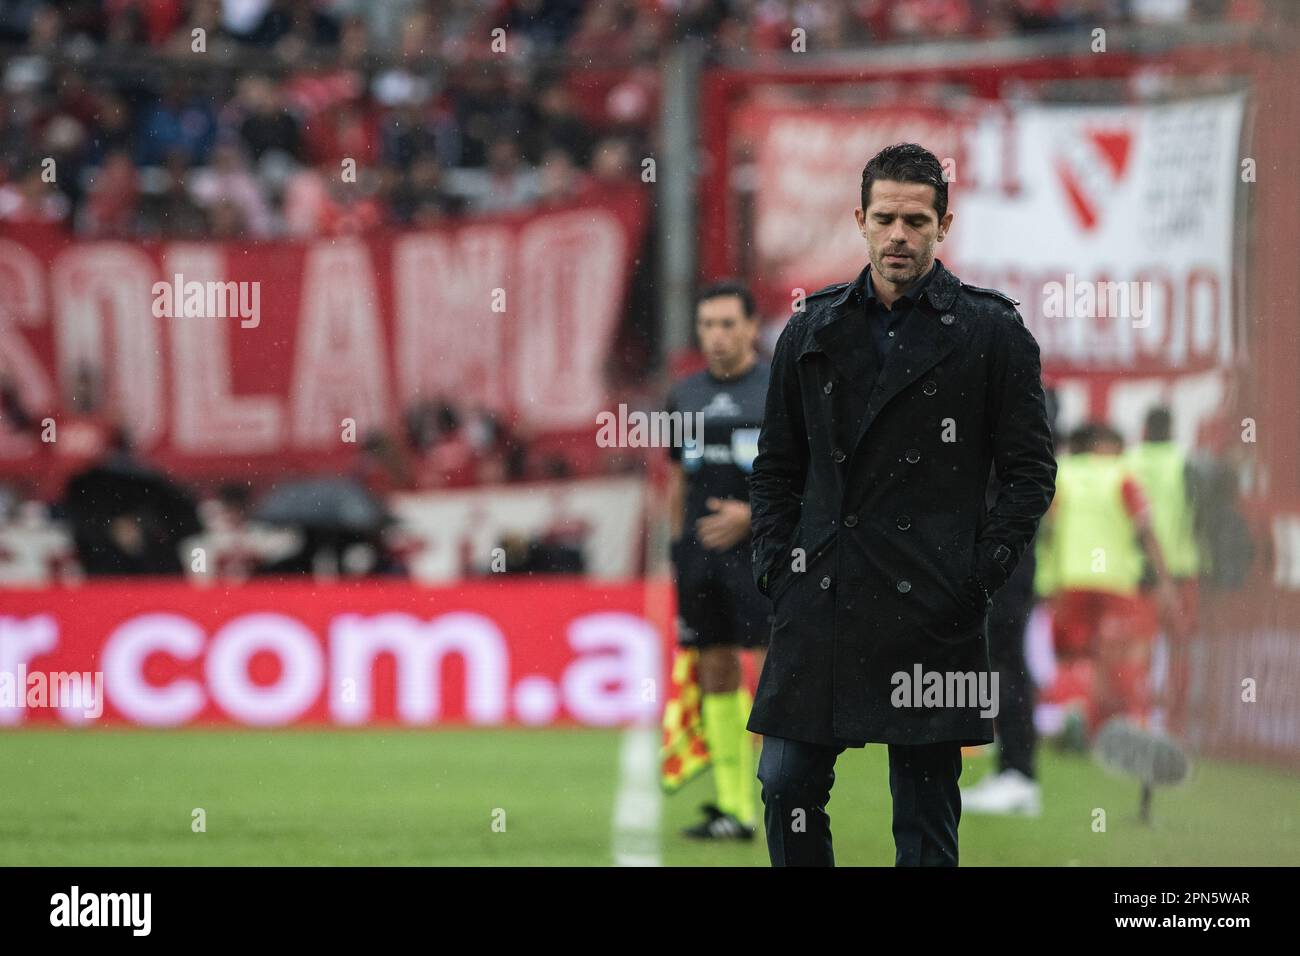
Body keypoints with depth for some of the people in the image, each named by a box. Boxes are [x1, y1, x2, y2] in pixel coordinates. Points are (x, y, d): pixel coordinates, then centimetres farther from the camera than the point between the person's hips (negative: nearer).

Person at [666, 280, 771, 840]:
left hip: (759, 553, -5)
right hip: (700, 554, 5)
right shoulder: (684, 397, 14)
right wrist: (679, 551, 16)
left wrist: (753, 515, -15)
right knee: (716, 673, 5)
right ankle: (733, 808, 9)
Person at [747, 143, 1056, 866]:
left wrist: (980, 577, -7)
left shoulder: (993, 332, 2)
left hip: (931, 611, -3)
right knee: (788, 785, 1)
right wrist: (777, 567, 5)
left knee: (926, 813, 1)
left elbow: (1031, 473, 2)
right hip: (820, 602, 3)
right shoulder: (815, 330, 12)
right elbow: (777, 466, 17)